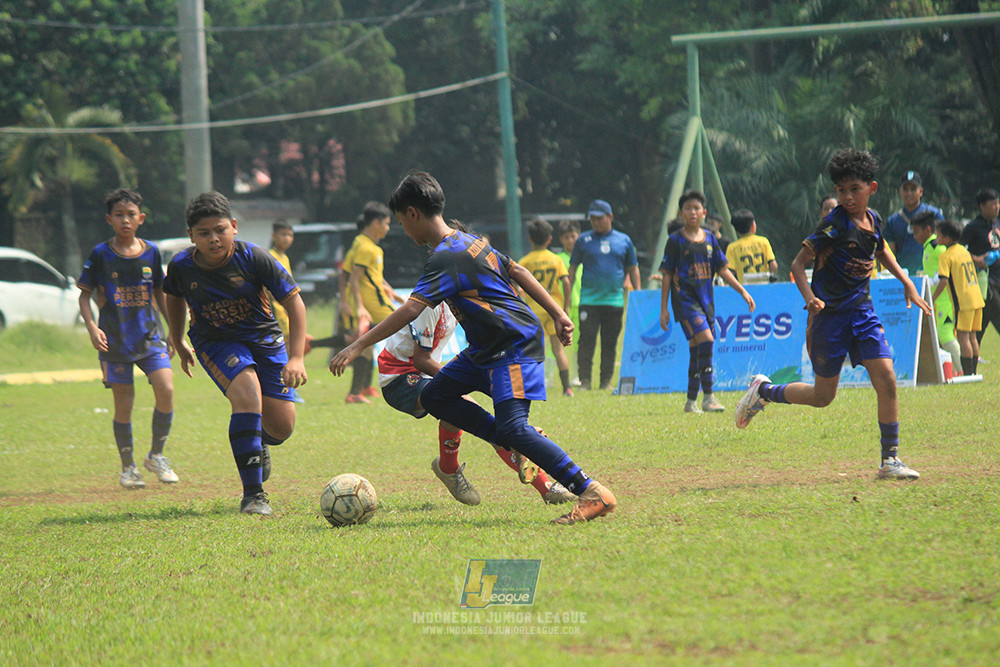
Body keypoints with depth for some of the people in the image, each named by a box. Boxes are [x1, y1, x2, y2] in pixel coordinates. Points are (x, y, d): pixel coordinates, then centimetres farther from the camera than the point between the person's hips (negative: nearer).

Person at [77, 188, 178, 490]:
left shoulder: (151, 252, 6)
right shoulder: (101, 254, -3)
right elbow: (85, 295, 1)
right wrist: (92, 326, -14)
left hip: (150, 336, 2)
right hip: (114, 340, -2)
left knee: (166, 390, -14)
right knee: (123, 405, 1)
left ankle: (156, 456, 5)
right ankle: (128, 467, 17)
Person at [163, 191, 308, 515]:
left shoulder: (253, 257, -21)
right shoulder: (181, 266, -15)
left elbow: (294, 301, -18)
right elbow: (175, 299, 10)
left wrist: (296, 358, -25)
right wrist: (178, 343, 19)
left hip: (263, 337, 1)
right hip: (216, 342, -1)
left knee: (282, 427, -6)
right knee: (247, 392, -31)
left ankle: (258, 442, 38)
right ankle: (253, 495, -25)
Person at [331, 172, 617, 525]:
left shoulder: (447, 257, -18)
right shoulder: (468, 241, 13)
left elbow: (411, 309, -27)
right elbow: (517, 271, 17)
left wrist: (359, 345, -27)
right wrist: (558, 314, 20)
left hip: (515, 344, -11)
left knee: (511, 427, -22)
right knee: (434, 396, 9)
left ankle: (593, 493, -22)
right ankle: (524, 443, 7)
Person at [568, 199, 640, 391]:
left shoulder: (623, 240, 10)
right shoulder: (584, 240, 7)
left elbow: (633, 269, 16)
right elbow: (572, 268, 10)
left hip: (614, 301, 1)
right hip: (589, 301, -1)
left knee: (610, 344, 5)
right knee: (586, 342, -7)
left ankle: (606, 381, 13)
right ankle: (584, 380, -2)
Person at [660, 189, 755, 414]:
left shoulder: (710, 239, 11)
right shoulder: (676, 241, -3)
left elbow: (722, 269, 15)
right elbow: (667, 275, -1)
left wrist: (743, 291, 5)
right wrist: (663, 309, -3)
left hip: (706, 300, 6)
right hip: (685, 299, -5)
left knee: (698, 350, 7)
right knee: (705, 340, -22)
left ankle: (691, 401, 16)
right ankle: (708, 397, -20)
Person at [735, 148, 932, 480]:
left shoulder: (873, 220, 4)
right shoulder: (835, 224, -16)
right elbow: (798, 263, -17)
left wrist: (907, 283, 22)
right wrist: (810, 298, -33)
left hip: (862, 311, 5)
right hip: (830, 315, -5)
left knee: (886, 380, -10)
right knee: (822, 396, 4)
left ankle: (890, 459, -2)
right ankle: (763, 391, 29)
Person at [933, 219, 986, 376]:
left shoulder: (946, 256, -9)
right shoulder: (964, 251, 15)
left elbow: (944, 281, -18)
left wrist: (932, 299, -12)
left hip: (963, 301, -8)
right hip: (977, 299, 8)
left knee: (963, 336, -6)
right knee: (972, 336, 13)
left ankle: (968, 373, -10)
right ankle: (974, 371, 15)